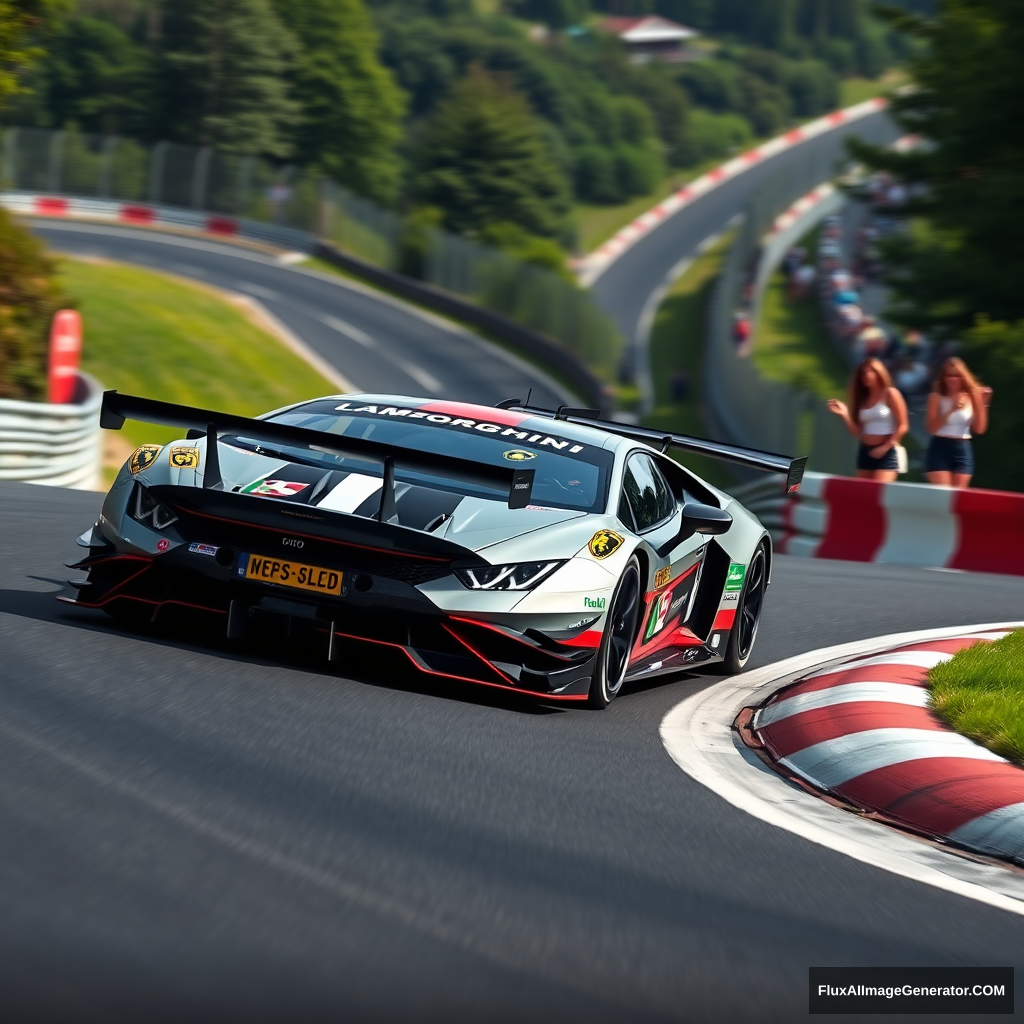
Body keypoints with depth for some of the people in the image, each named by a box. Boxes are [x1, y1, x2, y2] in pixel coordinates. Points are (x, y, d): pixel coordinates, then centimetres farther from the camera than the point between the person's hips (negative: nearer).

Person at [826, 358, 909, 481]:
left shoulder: (890, 394, -3)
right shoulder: (863, 398, 16)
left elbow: (903, 426, -8)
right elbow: (857, 432, 11)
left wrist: (885, 447, -14)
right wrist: (845, 414, -3)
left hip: (886, 454, -7)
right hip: (865, 452, 7)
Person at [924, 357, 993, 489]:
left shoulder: (971, 397, 4)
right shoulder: (937, 397, -2)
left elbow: (979, 429, 1)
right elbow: (931, 428, -10)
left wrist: (982, 405, -11)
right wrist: (951, 410, -19)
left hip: (963, 451, 3)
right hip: (940, 449, -3)